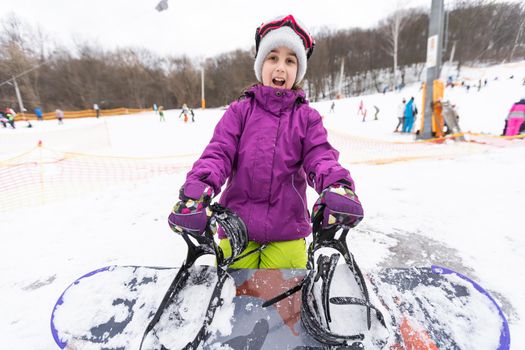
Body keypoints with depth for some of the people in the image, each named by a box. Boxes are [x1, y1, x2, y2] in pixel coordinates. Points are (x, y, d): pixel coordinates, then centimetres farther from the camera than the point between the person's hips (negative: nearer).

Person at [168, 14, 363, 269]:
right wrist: (197, 187, -25)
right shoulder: (240, 110, 2)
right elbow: (218, 152, -6)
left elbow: (320, 157, -5)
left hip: (288, 230, 1)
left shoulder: (307, 117, 3)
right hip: (237, 227, 0)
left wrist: (336, 185, -27)